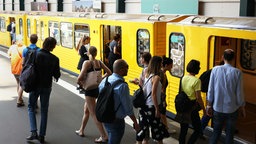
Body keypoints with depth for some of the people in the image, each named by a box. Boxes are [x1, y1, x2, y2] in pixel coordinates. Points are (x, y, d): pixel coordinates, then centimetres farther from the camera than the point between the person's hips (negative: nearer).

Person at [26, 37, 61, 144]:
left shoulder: (35, 55, -12)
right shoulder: (54, 59, -10)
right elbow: (57, 75, -5)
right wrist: (55, 76, 17)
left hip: (35, 85, -1)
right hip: (47, 87, 1)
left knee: (31, 107, 14)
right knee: (44, 110, 11)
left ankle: (34, 132, 0)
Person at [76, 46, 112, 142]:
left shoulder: (87, 63, -16)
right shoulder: (99, 62, 2)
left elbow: (80, 77, -25)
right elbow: (109, 72, 7)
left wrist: (80, 82, -5)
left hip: (90, 90, -7)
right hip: (97, 88, 7)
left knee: (93, 114, -2)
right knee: (86, 110, 24)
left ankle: (104, 136, -5)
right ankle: (81, 131, 38)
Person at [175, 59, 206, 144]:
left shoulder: (183, 78, 4)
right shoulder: (196, 80, -16)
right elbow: (198, 97, -16)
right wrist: (204, 109, -6)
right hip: (192, 108, -7)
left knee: (183, 130, 14)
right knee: (197, 130, 6)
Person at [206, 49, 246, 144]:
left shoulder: (215, 70, -7)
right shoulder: (237, 72, -11)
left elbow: (210, 90, -3)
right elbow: (239, 93, -6)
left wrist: (209, 105, 7)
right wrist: (242, 108, 8)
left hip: (217, 108, 2)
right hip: (232, 109, -2)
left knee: (216, 132, 15)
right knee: (229, 134, 11)